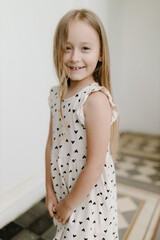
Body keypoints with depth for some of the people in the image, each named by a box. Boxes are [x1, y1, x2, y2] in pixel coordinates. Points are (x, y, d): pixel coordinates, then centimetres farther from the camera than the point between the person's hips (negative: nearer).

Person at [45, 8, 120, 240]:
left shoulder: (96, 98, -24)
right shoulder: (56, 94, -3)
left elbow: (95, 164, -23)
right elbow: (51, 144, 0)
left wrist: (70, 204, -11)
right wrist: (50, 191, 1)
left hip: (90, 194, -6)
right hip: (63, 189, 6)